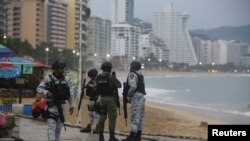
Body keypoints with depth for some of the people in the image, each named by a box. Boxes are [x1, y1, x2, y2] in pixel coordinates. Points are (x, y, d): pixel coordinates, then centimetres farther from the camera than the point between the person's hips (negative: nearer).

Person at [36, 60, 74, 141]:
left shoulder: (66, 80, 8)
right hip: (51, 106, -4)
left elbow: (70, 93, 12)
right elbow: (39, 88, -7)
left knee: (59, 128, 12)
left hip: (62, 106, 4)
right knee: (51, 127, -12)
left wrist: (71, 105, 9)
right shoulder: (48, 79, -4)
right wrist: (46, 92, -26)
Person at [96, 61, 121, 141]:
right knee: (112, 118, 0)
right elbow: (119, 85, -8)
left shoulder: (98, 78, 3)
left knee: (102, 117, 12)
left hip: (102, 98, 5)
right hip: (110, 98, -5)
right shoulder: (111, 77, -13)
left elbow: (97, 89, 9)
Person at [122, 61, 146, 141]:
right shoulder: (140, 74, 16)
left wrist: (128, 94, -10)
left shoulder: (132, 74, -12)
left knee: (135, 118, -8)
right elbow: (138, 85, 13)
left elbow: (133, 86, -25)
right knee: (140, 117, 11)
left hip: (136, 97, -9)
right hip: (141, 97, 9)